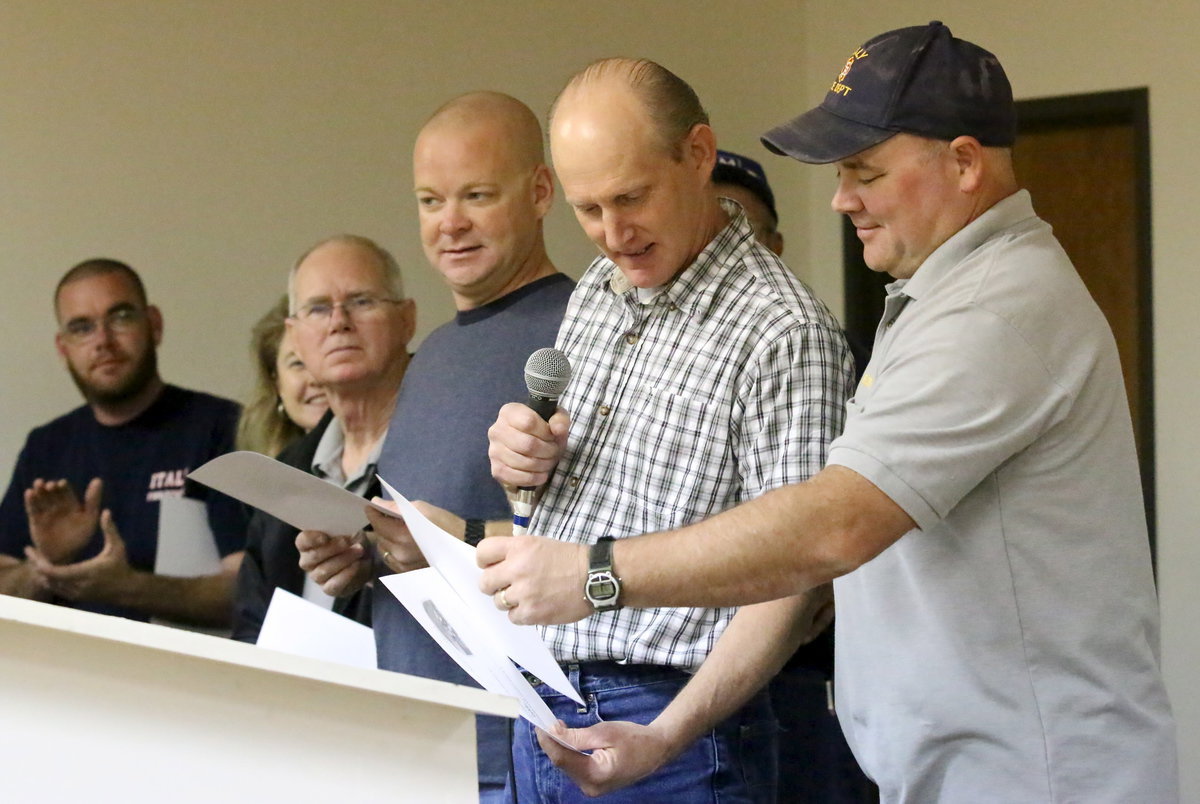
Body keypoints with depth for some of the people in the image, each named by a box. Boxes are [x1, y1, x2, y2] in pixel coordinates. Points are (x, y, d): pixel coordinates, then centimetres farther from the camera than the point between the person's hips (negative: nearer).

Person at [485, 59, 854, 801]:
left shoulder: (784, 333, -15)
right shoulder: (595, 296, 10)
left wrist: (664, 737, -26)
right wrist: (522, 458, 1)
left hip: (668, 717, -7)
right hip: (542, 710, 7)